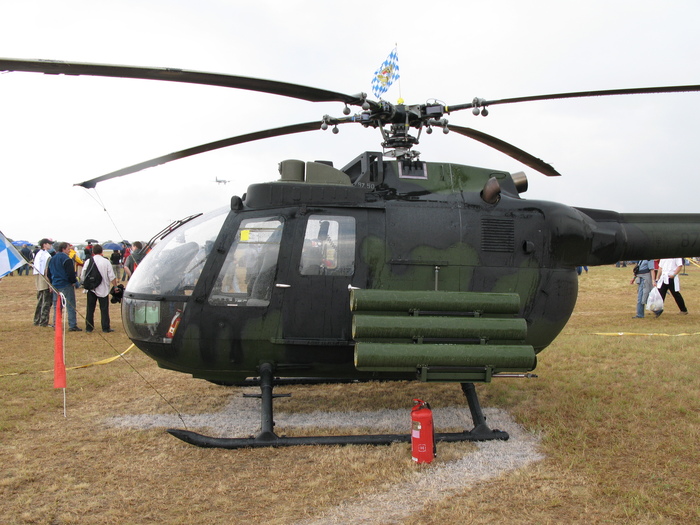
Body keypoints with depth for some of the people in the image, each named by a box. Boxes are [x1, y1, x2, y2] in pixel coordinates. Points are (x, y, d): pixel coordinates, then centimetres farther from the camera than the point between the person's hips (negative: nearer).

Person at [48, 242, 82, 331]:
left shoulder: (52, 259, 13)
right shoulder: (66, 259, -13)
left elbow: (49, 273, 19)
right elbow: (71, 273, -19)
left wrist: (52, 284, 24)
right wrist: (75, 282, -7)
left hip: (56, 285, 8)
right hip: (66, 285, -8)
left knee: (57, 306, 15)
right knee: (71, 306, -4)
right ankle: (72, 325, -5)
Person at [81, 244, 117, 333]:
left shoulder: (88, 262, -1)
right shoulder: (106, 262, -7)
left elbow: (82, 277, 3)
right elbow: (112, 277, -8)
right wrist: (115, 286, 2)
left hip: (91, 289, 2)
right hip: (103, 289, -2)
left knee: (90, 309, 10)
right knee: (104, 309, 4)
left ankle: (89, 328, 15)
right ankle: (106, 328, 5)